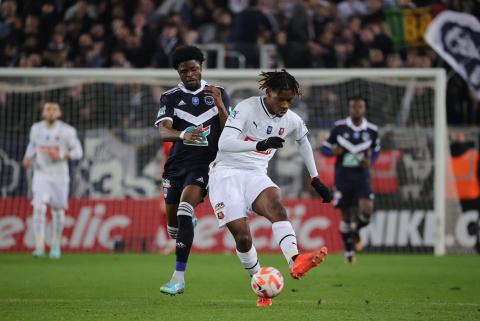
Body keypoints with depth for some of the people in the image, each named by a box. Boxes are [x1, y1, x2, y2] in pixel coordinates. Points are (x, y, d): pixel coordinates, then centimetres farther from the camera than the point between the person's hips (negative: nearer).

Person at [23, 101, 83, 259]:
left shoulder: (67, 131, -7)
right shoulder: (36, 128, 2)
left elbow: (78, 151, -4)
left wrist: (61, 155, -20)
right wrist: (28, 157, -1)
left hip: (59, 175, -1)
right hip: (41, 174, 1)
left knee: (58, 210, 9)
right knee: (39, 207, -17)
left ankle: (55, 246, 28)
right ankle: (39, 247, -22)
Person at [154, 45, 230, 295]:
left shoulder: (218, 94, 4)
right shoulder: (170, 98, 2)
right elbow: (163, 132, -14)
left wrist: (219, 104, -16)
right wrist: (183, 135, -36)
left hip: (204, 164, -3)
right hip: (177, 163, 3)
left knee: (184, 211, -24)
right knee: (173, 226, 8)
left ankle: (179, 278, -24)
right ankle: (188, 227, 48)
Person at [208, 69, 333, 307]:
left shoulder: (291, 120, 4)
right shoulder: (247, 108, -14)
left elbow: (303, 141, 28)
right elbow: (224, 143, -26)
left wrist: (315, 180, 26)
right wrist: (260, 144, -40)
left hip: (256, 175, 3)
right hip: (227, 173, -3)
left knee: (276, 205, -31)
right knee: (242, 236, -18)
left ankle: (295, 262, -53)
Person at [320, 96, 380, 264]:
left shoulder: (372, 130, -1)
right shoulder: (339, 127, -5)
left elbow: (376, 150, 15)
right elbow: (324, 148, 2)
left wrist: (370, 161, -6)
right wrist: (332, 151, -21)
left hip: (362, 176, 0)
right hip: (343, 178, 0)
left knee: (367, 211, -19)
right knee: (346, 216, 5)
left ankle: (355, 229, 16)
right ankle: (349, 251, 25)